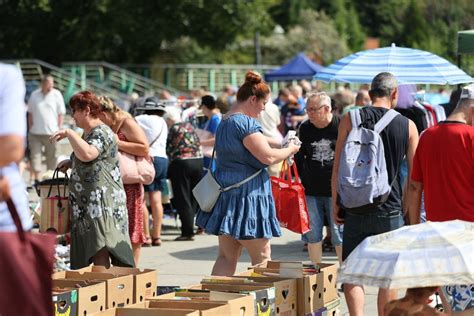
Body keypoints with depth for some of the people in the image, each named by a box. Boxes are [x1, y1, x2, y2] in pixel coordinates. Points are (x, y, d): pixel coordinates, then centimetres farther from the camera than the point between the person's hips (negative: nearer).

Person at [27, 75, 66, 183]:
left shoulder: (56, 95, 0)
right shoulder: (34, 95, 6)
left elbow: (61, 114, 2)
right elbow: (30, 113, 11)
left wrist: (59, 129, -3)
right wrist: (30, 128, 7)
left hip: (51, 133, -2)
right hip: (35, 132, 2)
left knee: (51, 156, 4)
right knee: (35, 155, -1)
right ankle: (36, 179, 3)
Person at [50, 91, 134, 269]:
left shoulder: (101, 133, -11)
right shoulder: (89, 133, 21)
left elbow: (87, 154, -30)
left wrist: (69, 133, -23)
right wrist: (70, 163, 19)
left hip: (102, 203, -11)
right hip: (88, 205, 11)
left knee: (100, 251, -16)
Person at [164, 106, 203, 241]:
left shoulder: (173, 129, -6)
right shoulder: (190, 126, 13)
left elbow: (169, 149, -3)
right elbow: (198, 145, 15)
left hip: (181, 163, -6)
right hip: (198, 160, 6)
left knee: (183, 199, -3)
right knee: (194, 197, 14)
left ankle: (188, 232, -6)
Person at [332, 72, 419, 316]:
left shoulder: (350, 120, -2)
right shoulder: (408, 126, 0)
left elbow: (337, 167, -3)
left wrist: (335, 204, 5)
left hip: (356, 209, -1)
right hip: (391, 211, 1)